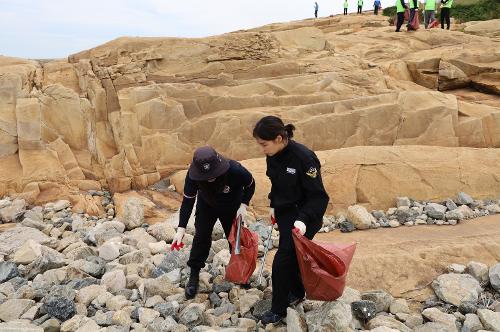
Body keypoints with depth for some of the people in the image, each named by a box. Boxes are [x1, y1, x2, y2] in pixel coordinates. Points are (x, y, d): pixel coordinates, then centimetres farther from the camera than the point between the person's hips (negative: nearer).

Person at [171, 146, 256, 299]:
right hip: (206, 206, 1)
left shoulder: (235, 170, -40)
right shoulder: (193, 174, -35)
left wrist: (244, 205, -25)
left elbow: (250, 185, -17)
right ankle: (194, 276, 17)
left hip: (232, 208, -1)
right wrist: (181, 229, -27)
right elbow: (188, 200, -23)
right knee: (201, 238, -1)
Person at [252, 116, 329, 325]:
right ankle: (297, 292, 42)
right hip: (284, 214, 7)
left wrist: (303, 220, -32)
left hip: (303, 217, -7)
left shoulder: (304, 158, -28)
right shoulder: (272, 156, -6)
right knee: (292, 257, 19)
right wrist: (273, 205, 16)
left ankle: (278, 310, 16)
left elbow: (318, 196, -23)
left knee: (282, 262, -3)